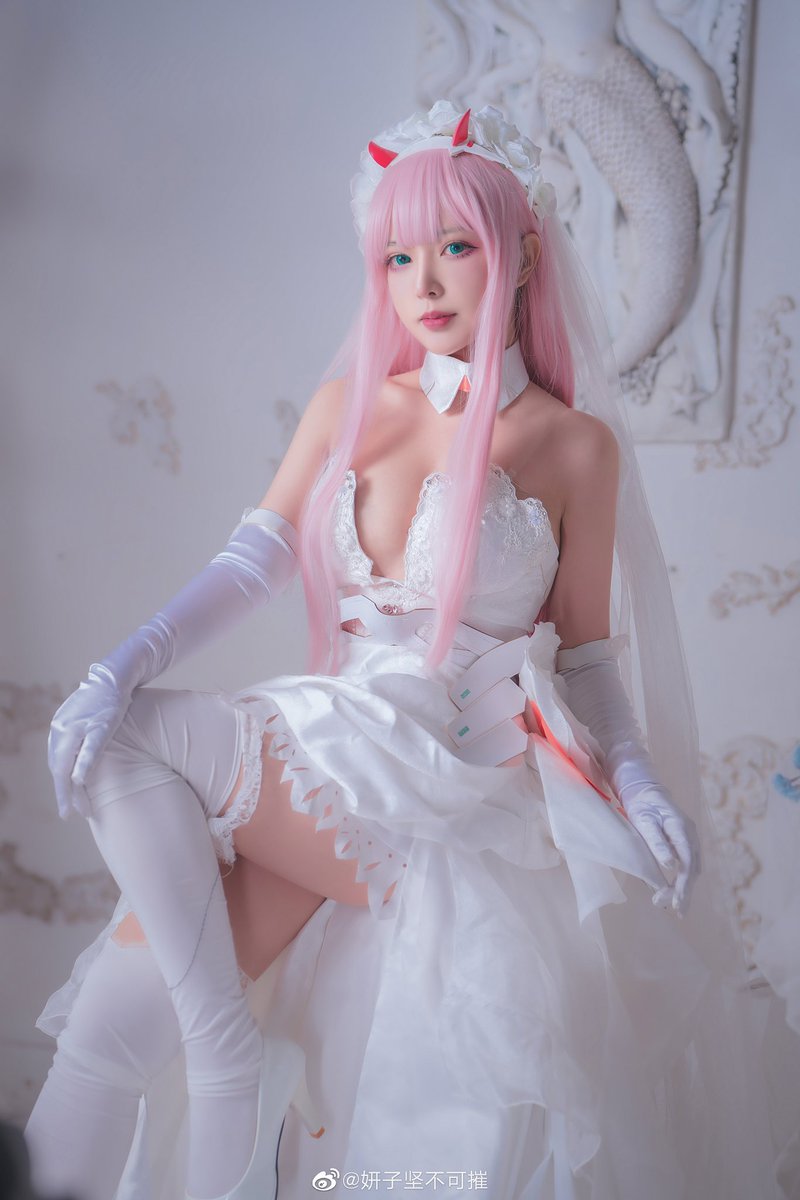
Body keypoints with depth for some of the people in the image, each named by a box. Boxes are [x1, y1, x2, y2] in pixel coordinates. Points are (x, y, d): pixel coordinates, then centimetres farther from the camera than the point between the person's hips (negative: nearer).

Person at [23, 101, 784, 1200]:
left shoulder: (574, 442, 3)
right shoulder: (348, 404, 12)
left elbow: (584, 653, 6)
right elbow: (255, 558, 2)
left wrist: (636, 777, -12)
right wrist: (129, 661, -14)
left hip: (451, 777, -4)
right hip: (336, 746, 4)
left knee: (132, 741, -22)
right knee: (115, 1014, -15)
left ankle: (226, 1053, -10)